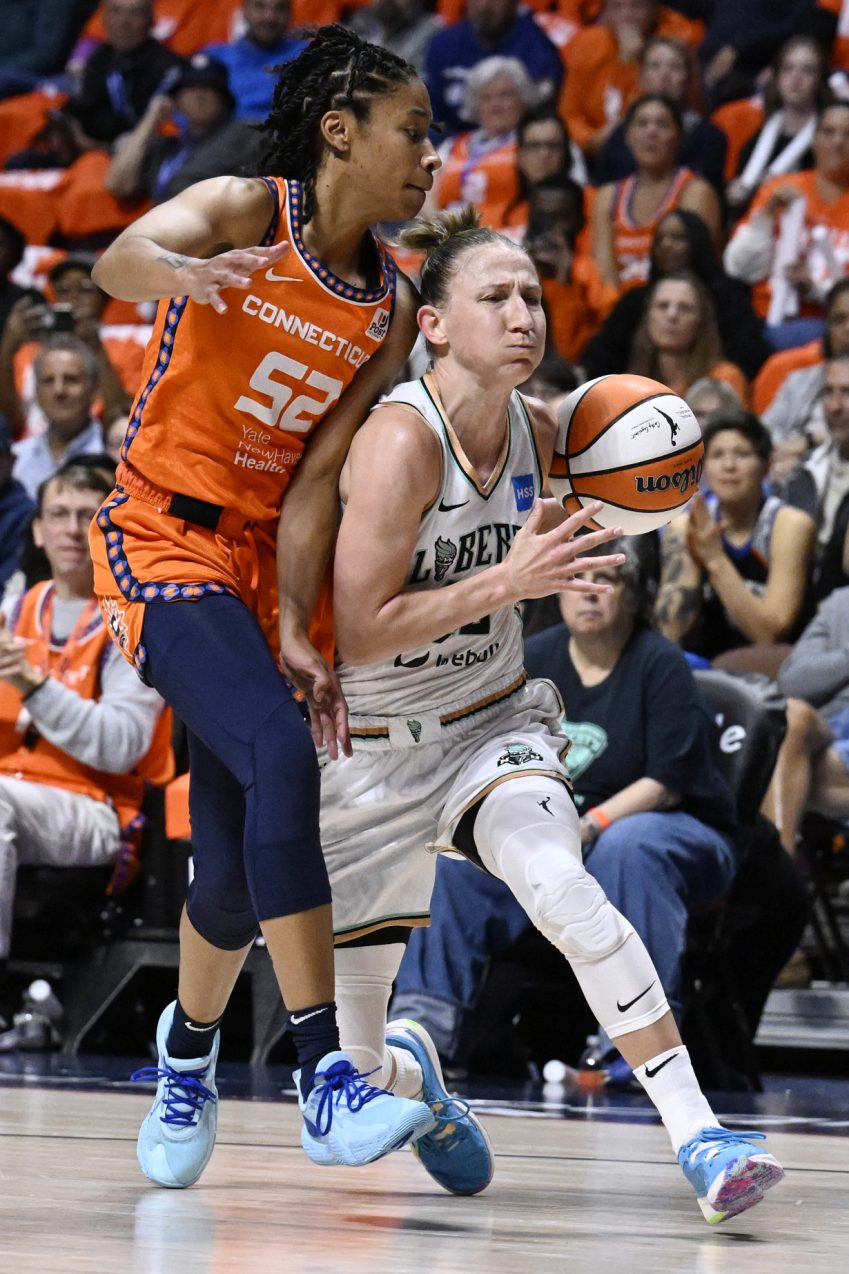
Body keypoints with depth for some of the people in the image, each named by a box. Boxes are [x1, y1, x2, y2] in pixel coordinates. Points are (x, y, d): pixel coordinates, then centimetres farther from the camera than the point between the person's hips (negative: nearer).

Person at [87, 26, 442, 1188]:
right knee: (280, 757, -29)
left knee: (240, 862, 6)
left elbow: (314, 478, 1)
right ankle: (327, 1086, -31)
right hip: (161, 536, -6)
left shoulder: (390, 310, 5)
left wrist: (295, 630, -11)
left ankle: (188, 1052, 37)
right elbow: (119, 261, -33)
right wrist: (180, 271, -57)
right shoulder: (244, 213, -11)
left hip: (257, 557, 7)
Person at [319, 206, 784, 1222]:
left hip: (494, 722, 3)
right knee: (360, 1071, 6)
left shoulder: (537, 430, -4)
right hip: (374, 749, -3)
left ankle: (700, 1138, -32)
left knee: (557, 884, -32)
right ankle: (404, 1066, 47)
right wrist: (506, 581, -29)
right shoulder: (399, 440, -23)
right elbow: (358, 632, -25)